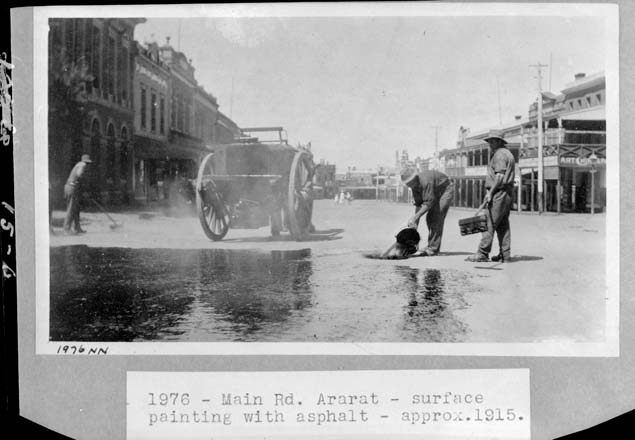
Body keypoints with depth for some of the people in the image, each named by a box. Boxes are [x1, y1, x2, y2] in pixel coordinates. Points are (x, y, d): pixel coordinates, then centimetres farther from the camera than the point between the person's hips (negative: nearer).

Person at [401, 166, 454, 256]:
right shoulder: (414, 185, -8)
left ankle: (433, 248, -15)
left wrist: (415, 217, -33)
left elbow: (428, 203, -34)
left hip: (446, 190, -9)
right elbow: (418, 204, -1)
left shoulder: (426, 182, -35)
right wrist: (415, 222, -5)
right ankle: (432, 246, 12)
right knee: (430, 218, 3)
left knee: (437, 218, -17)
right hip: (436, 194, 9)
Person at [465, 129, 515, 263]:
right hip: (507, 193, 10)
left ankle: (482, 254, -10)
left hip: (499, 192, -10)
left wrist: (490, 192, -18)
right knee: (503, 225, 9)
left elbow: (500, 176, -19)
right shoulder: (507, 153, 22)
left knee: (489, 223, -10)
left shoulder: (500, 154, -10)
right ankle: (505, 255, 9)